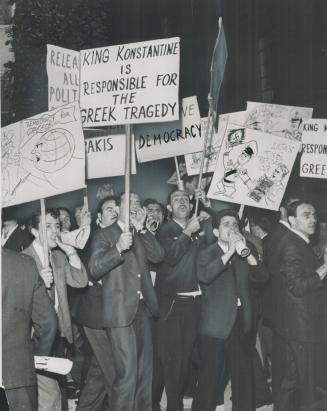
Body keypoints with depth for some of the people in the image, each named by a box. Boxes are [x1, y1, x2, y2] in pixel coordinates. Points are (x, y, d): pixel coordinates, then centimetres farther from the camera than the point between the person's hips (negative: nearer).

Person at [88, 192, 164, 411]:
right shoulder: (104, 235, 1)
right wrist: (118, 248, -23)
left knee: (145, 372, 12)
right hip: (121, 312, -6)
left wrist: (141, 228, -6)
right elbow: (95, 269, -10)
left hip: (143, 310, 6)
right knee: (127, 374, -11)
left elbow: (158, 256, 1)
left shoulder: (142, 236, 17)